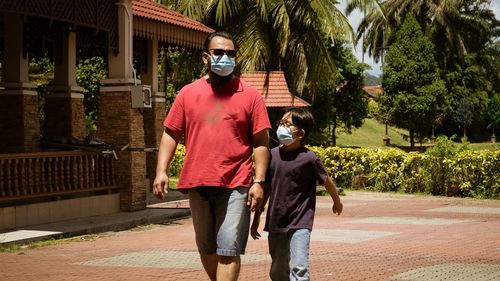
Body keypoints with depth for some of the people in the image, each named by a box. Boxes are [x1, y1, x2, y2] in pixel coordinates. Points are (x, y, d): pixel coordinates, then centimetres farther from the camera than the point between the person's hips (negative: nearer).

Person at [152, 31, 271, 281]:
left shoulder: (250, 96, 2)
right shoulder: (188, 93, 9)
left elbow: (261, 143, 1)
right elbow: (171, 134, 10)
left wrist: (259, 181, -8)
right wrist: (161, 170, -2)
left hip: (235, 186, -3)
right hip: (198, 184, 3)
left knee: (229, 250, -8)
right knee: (206, 249, 14)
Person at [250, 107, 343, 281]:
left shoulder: (309, 158, -12)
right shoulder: (273, 155, -1)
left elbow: (327, 181, 4)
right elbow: (265, 189, 9)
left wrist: (337, 202, 20)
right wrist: (257, 218, 13)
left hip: (300, 223, -4)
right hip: (276, 222, 4)